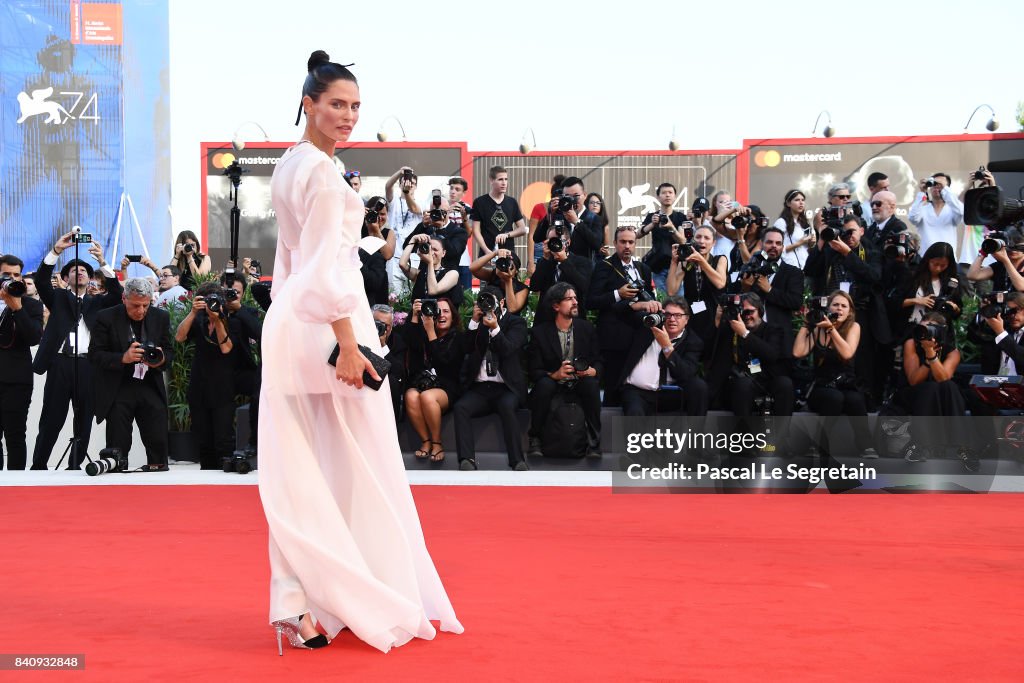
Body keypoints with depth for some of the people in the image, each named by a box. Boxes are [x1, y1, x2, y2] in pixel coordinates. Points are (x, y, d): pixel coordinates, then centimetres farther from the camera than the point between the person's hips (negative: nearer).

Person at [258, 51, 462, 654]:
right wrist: (348, 344, -21)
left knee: (300, 471, 7)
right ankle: (377, 602, 9)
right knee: (357, 464, 0)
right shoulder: (322, 170, -13)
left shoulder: (288, 166, 16)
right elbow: (326, 265, -19)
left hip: (289, 319, 9)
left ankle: (297, 603, 9)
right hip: (326, 322, -9)